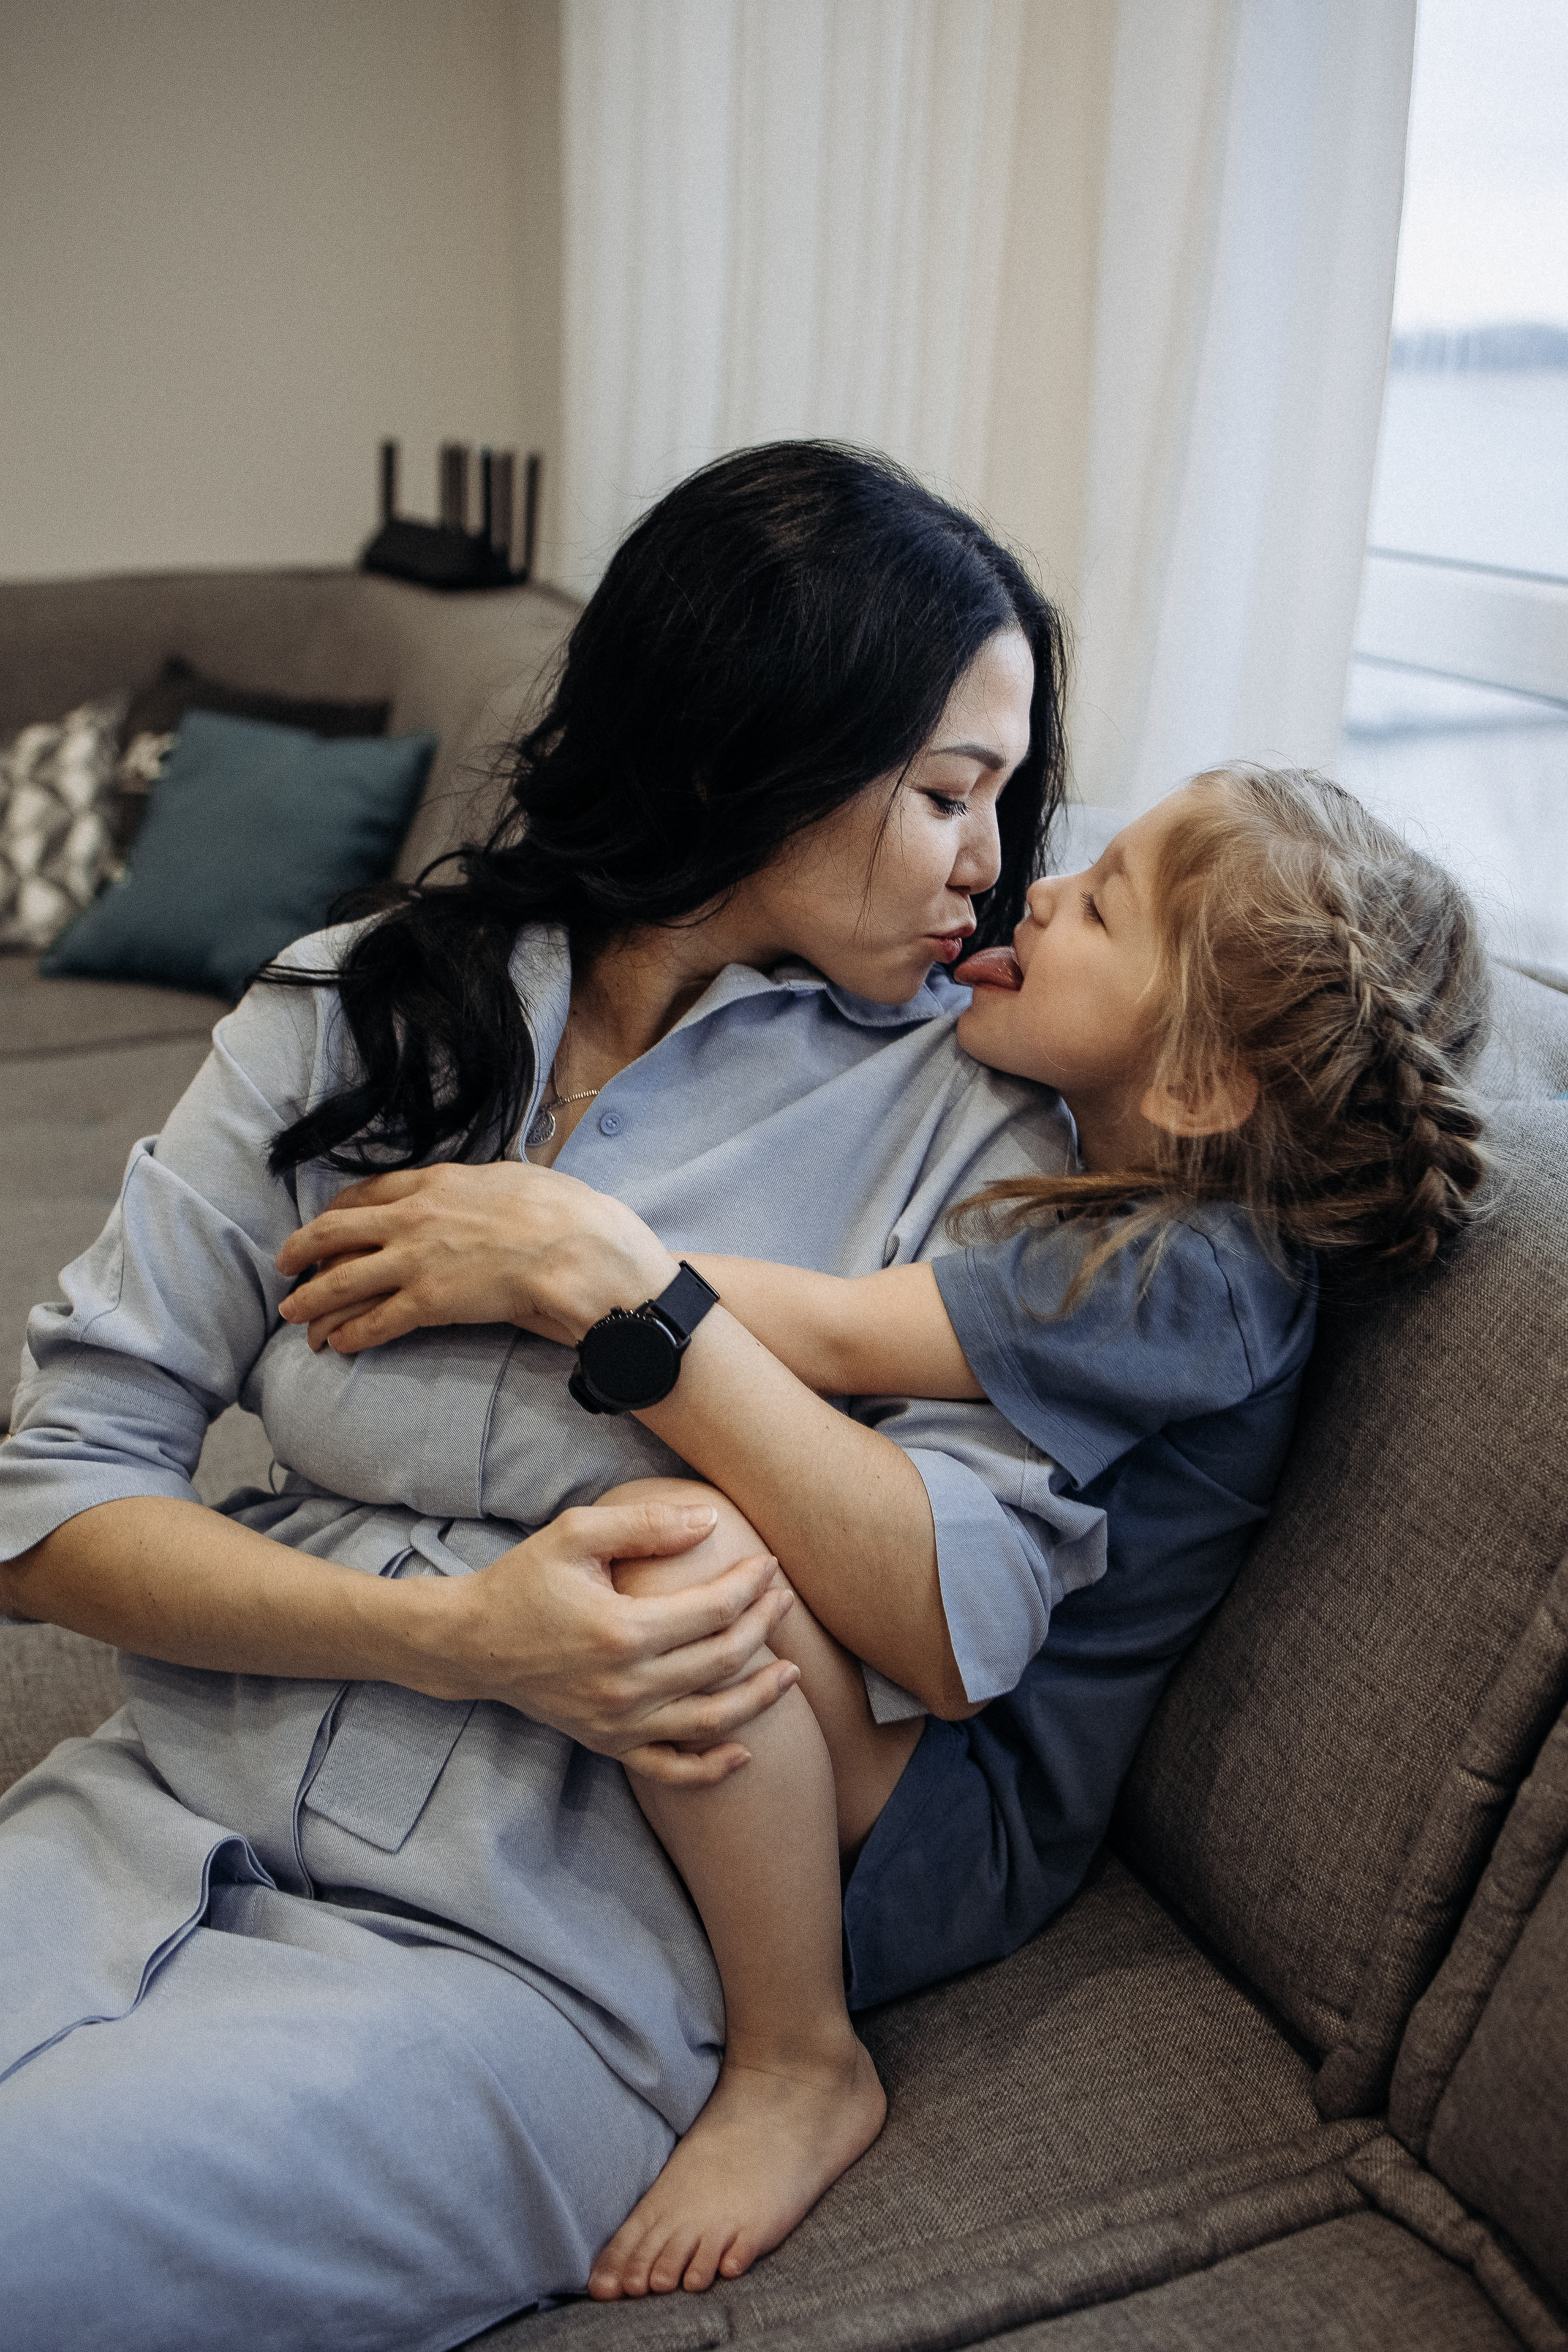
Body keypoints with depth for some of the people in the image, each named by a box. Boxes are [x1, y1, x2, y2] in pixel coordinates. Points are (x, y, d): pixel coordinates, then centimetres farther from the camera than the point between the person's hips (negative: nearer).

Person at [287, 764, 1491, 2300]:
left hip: (958, 1798, -9)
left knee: (694, 1558, -37)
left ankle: (799, 2072, -14)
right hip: (867, 1658, 9)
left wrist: (619, 1283, -39)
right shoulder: (1040, 1138, 2)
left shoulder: (1186, 1272, -23)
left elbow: (832, 1339, -29)